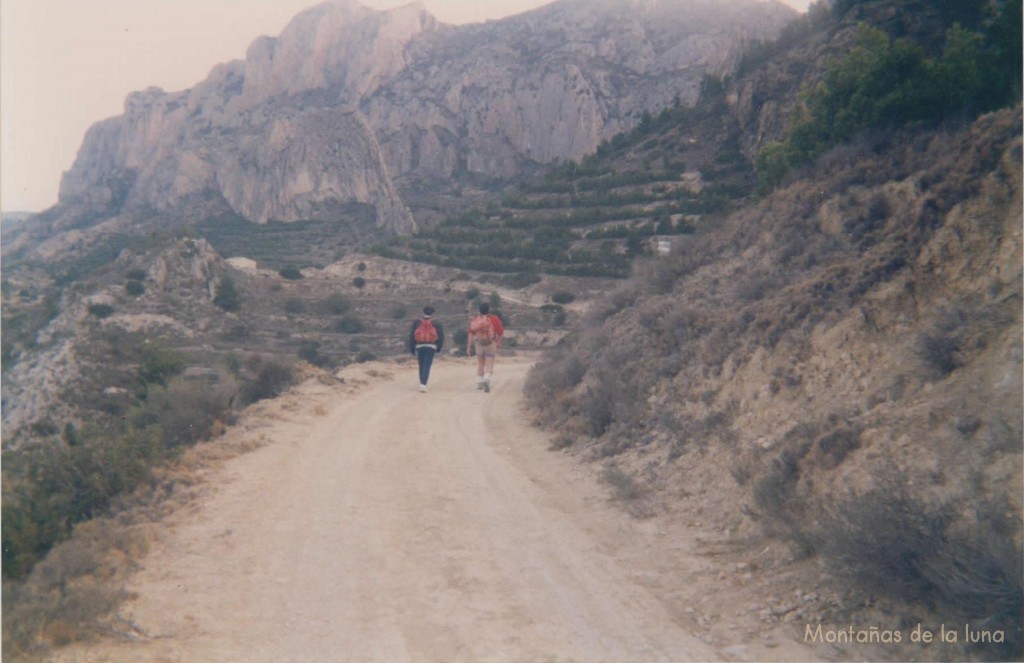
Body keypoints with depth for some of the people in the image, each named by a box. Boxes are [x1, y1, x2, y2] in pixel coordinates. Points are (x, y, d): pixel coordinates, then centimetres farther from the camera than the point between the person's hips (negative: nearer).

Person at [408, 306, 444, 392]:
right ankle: (423, 384, -18)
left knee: (421, 366, 13)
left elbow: (411, 335, 5)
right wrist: (439, 348, 16)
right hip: (431, 347, -2)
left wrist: (412, 348, 11)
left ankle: (422, 383, 17)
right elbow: (441, 336, 3)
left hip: (419, 346, 2)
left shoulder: (416, 322, 7)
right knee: (427, 366, -5)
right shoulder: (436, 323, 3)